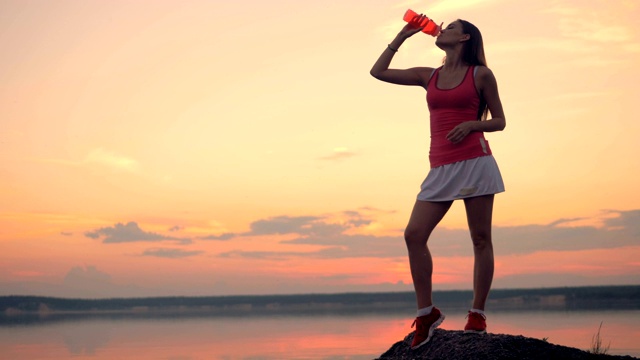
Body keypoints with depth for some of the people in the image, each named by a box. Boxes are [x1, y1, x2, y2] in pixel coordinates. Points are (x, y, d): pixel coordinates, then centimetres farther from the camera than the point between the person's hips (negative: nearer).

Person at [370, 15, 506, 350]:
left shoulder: (480, 74, 4)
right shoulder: (429, 76, 16)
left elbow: (499, 121, 7)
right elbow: (378, 72, 16)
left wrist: (471, 124, -13)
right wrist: (403, 35, 17)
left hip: (475, 162, -4)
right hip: (441, 168, 4)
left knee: (480, 239, -2)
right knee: (414, 234, -8)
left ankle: (477, 315, 4)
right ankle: (426, 312, 0)